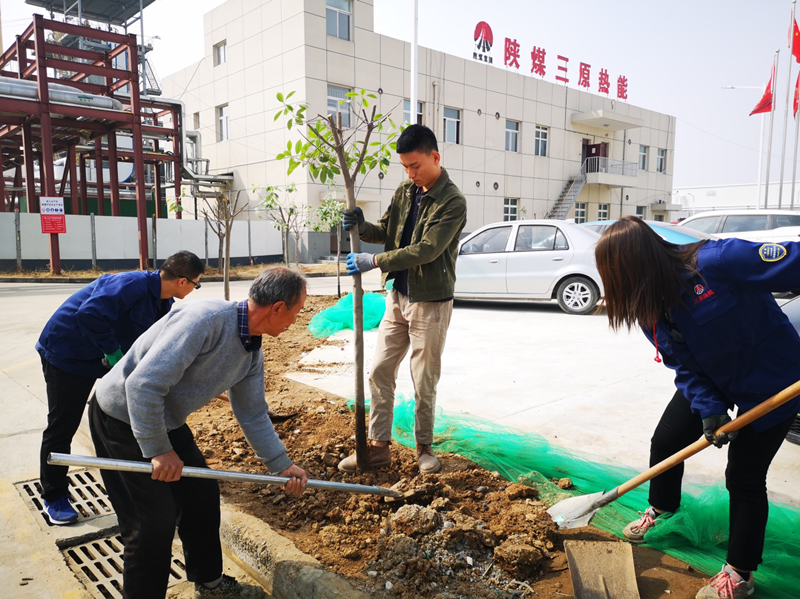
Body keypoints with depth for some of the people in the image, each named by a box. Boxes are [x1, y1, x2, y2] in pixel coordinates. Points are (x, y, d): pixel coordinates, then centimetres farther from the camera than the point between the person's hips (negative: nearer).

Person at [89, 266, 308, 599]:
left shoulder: (252, 353, -2)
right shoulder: (206, 319, -32)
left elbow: (253, 415, 8)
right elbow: (143, 384, -34)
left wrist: (282, 465, 6)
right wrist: (158, 450, -24)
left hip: (168, 422, 9)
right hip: (124, 419, -9)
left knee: (202, 496, 15)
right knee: (155, 521, -4)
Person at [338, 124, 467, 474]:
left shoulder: (453, 202, -15)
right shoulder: (405, 192, 7)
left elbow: (426, 249, -23)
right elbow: (387, 231, 14)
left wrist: (374, 261, -24)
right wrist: (362, 227, -8)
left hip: (431, 303, -6)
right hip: (398, 297, 7)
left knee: (424, 382, 5)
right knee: (380, 371, 8)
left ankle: (424, 447, 25)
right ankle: (378, 446, 19)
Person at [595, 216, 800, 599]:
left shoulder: (717, 262, -34)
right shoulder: (650, 307, -10)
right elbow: (685, 367, -8)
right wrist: (709, 409, -22)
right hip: (711, 381, 7)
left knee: (744, 477, 1)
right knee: (665, 440, 11)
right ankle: (661, 508, 41)